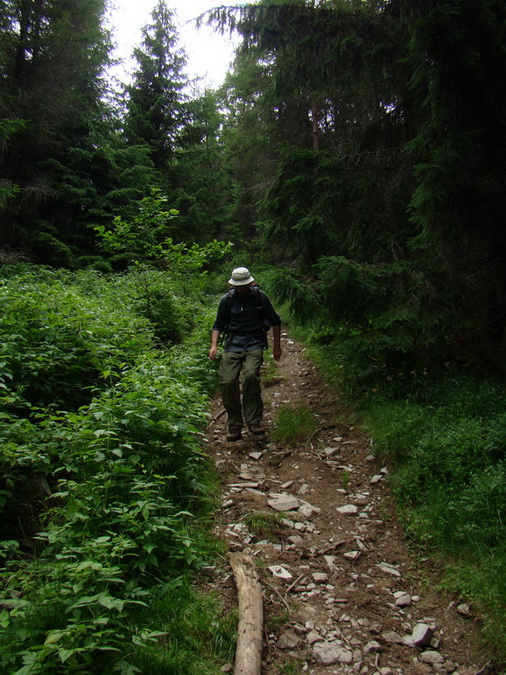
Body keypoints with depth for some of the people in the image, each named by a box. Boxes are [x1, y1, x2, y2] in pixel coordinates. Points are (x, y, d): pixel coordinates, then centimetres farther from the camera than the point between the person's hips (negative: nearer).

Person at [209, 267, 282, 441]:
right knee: (227, 381, -13)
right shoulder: (227, 300, 5)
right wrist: (213, 345, -2)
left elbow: (275, 321, 12)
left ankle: (253, 420, -16)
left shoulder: (259, 296, 3)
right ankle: (234, 424, 4)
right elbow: (218, 325, 14)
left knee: (251, 375, -28)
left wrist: (277, 346, 10)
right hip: (233, 343, 2)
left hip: (254, 342, -2)